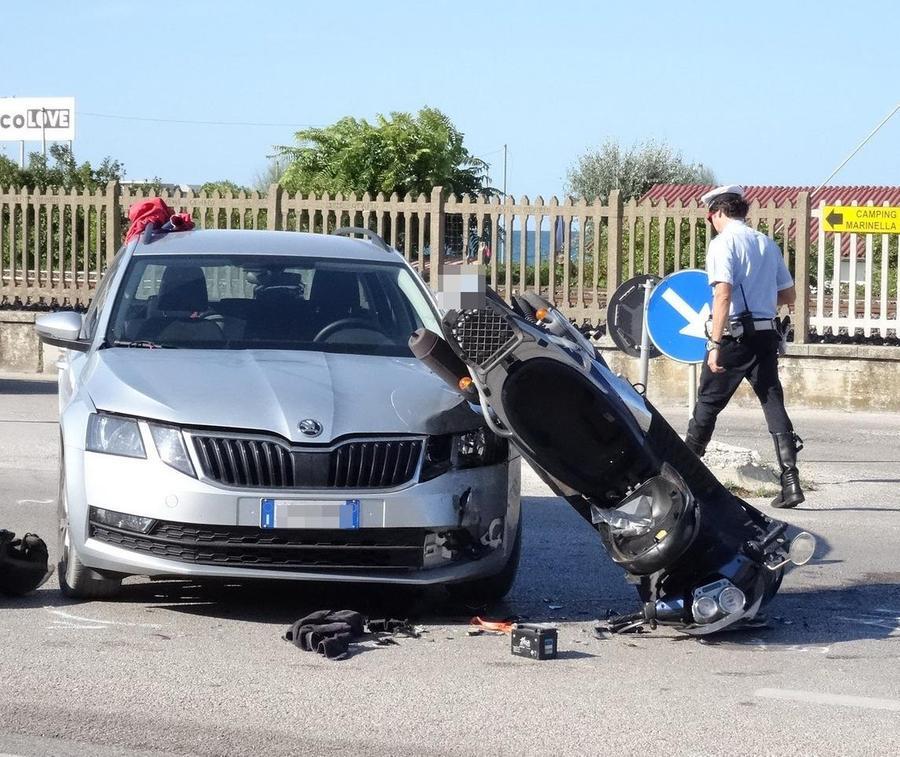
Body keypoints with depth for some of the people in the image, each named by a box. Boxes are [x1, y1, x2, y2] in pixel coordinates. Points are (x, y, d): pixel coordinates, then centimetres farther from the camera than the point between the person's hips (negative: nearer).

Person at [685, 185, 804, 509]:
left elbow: (723, 294, -18)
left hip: (735, 335, -5)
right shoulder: (768, 244, 12)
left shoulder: (723, 243, -7)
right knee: (773, 404, 3)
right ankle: (790, 481, -6)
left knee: (707, 403, 7)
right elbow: (789, 295, 15)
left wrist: (715, 344, -20)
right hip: (767, 333, 5)